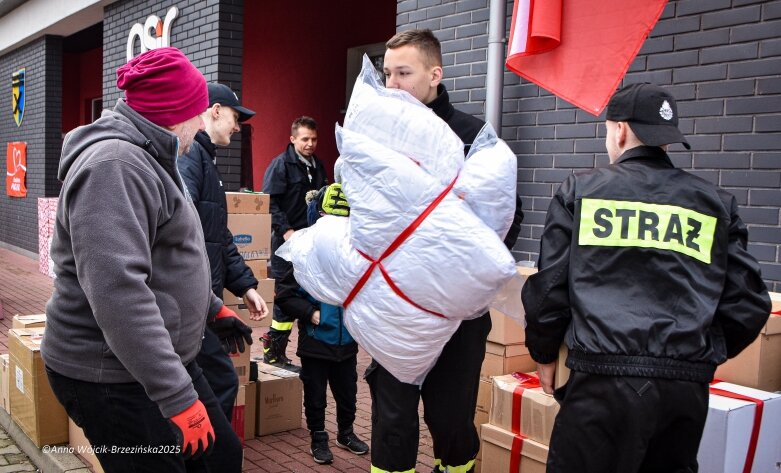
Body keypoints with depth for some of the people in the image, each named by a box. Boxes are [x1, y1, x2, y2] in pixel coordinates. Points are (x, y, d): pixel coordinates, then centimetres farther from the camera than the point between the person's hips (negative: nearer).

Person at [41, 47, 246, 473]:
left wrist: (213, 309, 31)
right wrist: (179, 397, -32)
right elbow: (117, 291, -31)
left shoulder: (145, 160, 14)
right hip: (112, 377, -10)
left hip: (162, 359, 10)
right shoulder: (114, 165, -21)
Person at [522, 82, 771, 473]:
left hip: (604, 379, -4)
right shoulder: (716, 203, 9)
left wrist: (544, 354, 14)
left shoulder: (580, 190, 2)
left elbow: (548, 290, -1)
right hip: (688, 388, 4)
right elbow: (748, 305, 8)